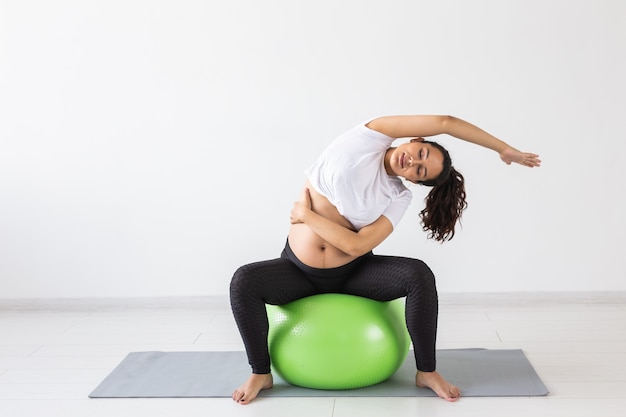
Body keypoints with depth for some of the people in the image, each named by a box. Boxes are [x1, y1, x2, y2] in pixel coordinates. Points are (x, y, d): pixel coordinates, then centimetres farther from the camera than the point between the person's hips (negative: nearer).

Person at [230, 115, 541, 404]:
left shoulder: (399, 197, -9)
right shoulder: (370, 138, -10)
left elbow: (357, 245, -22)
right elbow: (444, 123, -16)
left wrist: (307, 216, -18)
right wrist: (502, 147, -7)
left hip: (352, 271, 0)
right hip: (299, 270, 0)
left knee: (419, 275, -25)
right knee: (243, 281, -27)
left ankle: (427, 372, -8)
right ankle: (261, 374, -6)